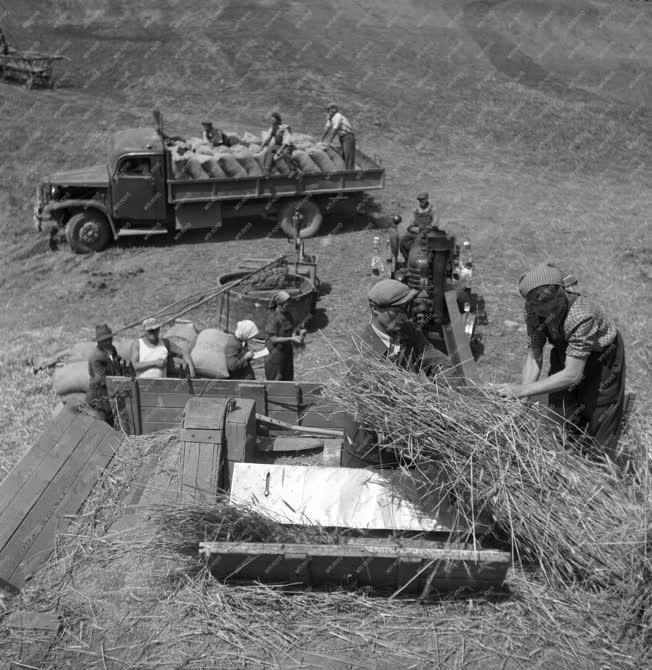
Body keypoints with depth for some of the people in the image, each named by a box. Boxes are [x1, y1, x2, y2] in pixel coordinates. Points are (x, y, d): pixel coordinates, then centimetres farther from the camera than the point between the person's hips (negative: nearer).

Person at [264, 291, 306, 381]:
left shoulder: (288, 314, 0)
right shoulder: (273, 318, -22)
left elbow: (294, 328, 3)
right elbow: (273, 339, -24)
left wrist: (300, 332, -20)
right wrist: (291, 339, -31)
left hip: (287, 351, 7)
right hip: (275, 352, -7)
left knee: (288, 378, 16)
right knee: (276, 379, 6)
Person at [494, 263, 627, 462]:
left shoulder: (582, 317, -41)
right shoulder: (535, 310, -23)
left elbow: (572, 375, -40)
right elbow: (534, 356, -18)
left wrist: (523, 390, -42)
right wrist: (520, 400, -30)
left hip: (602, 358, -5)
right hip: (565, 353, 5)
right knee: (561, 422, 10)